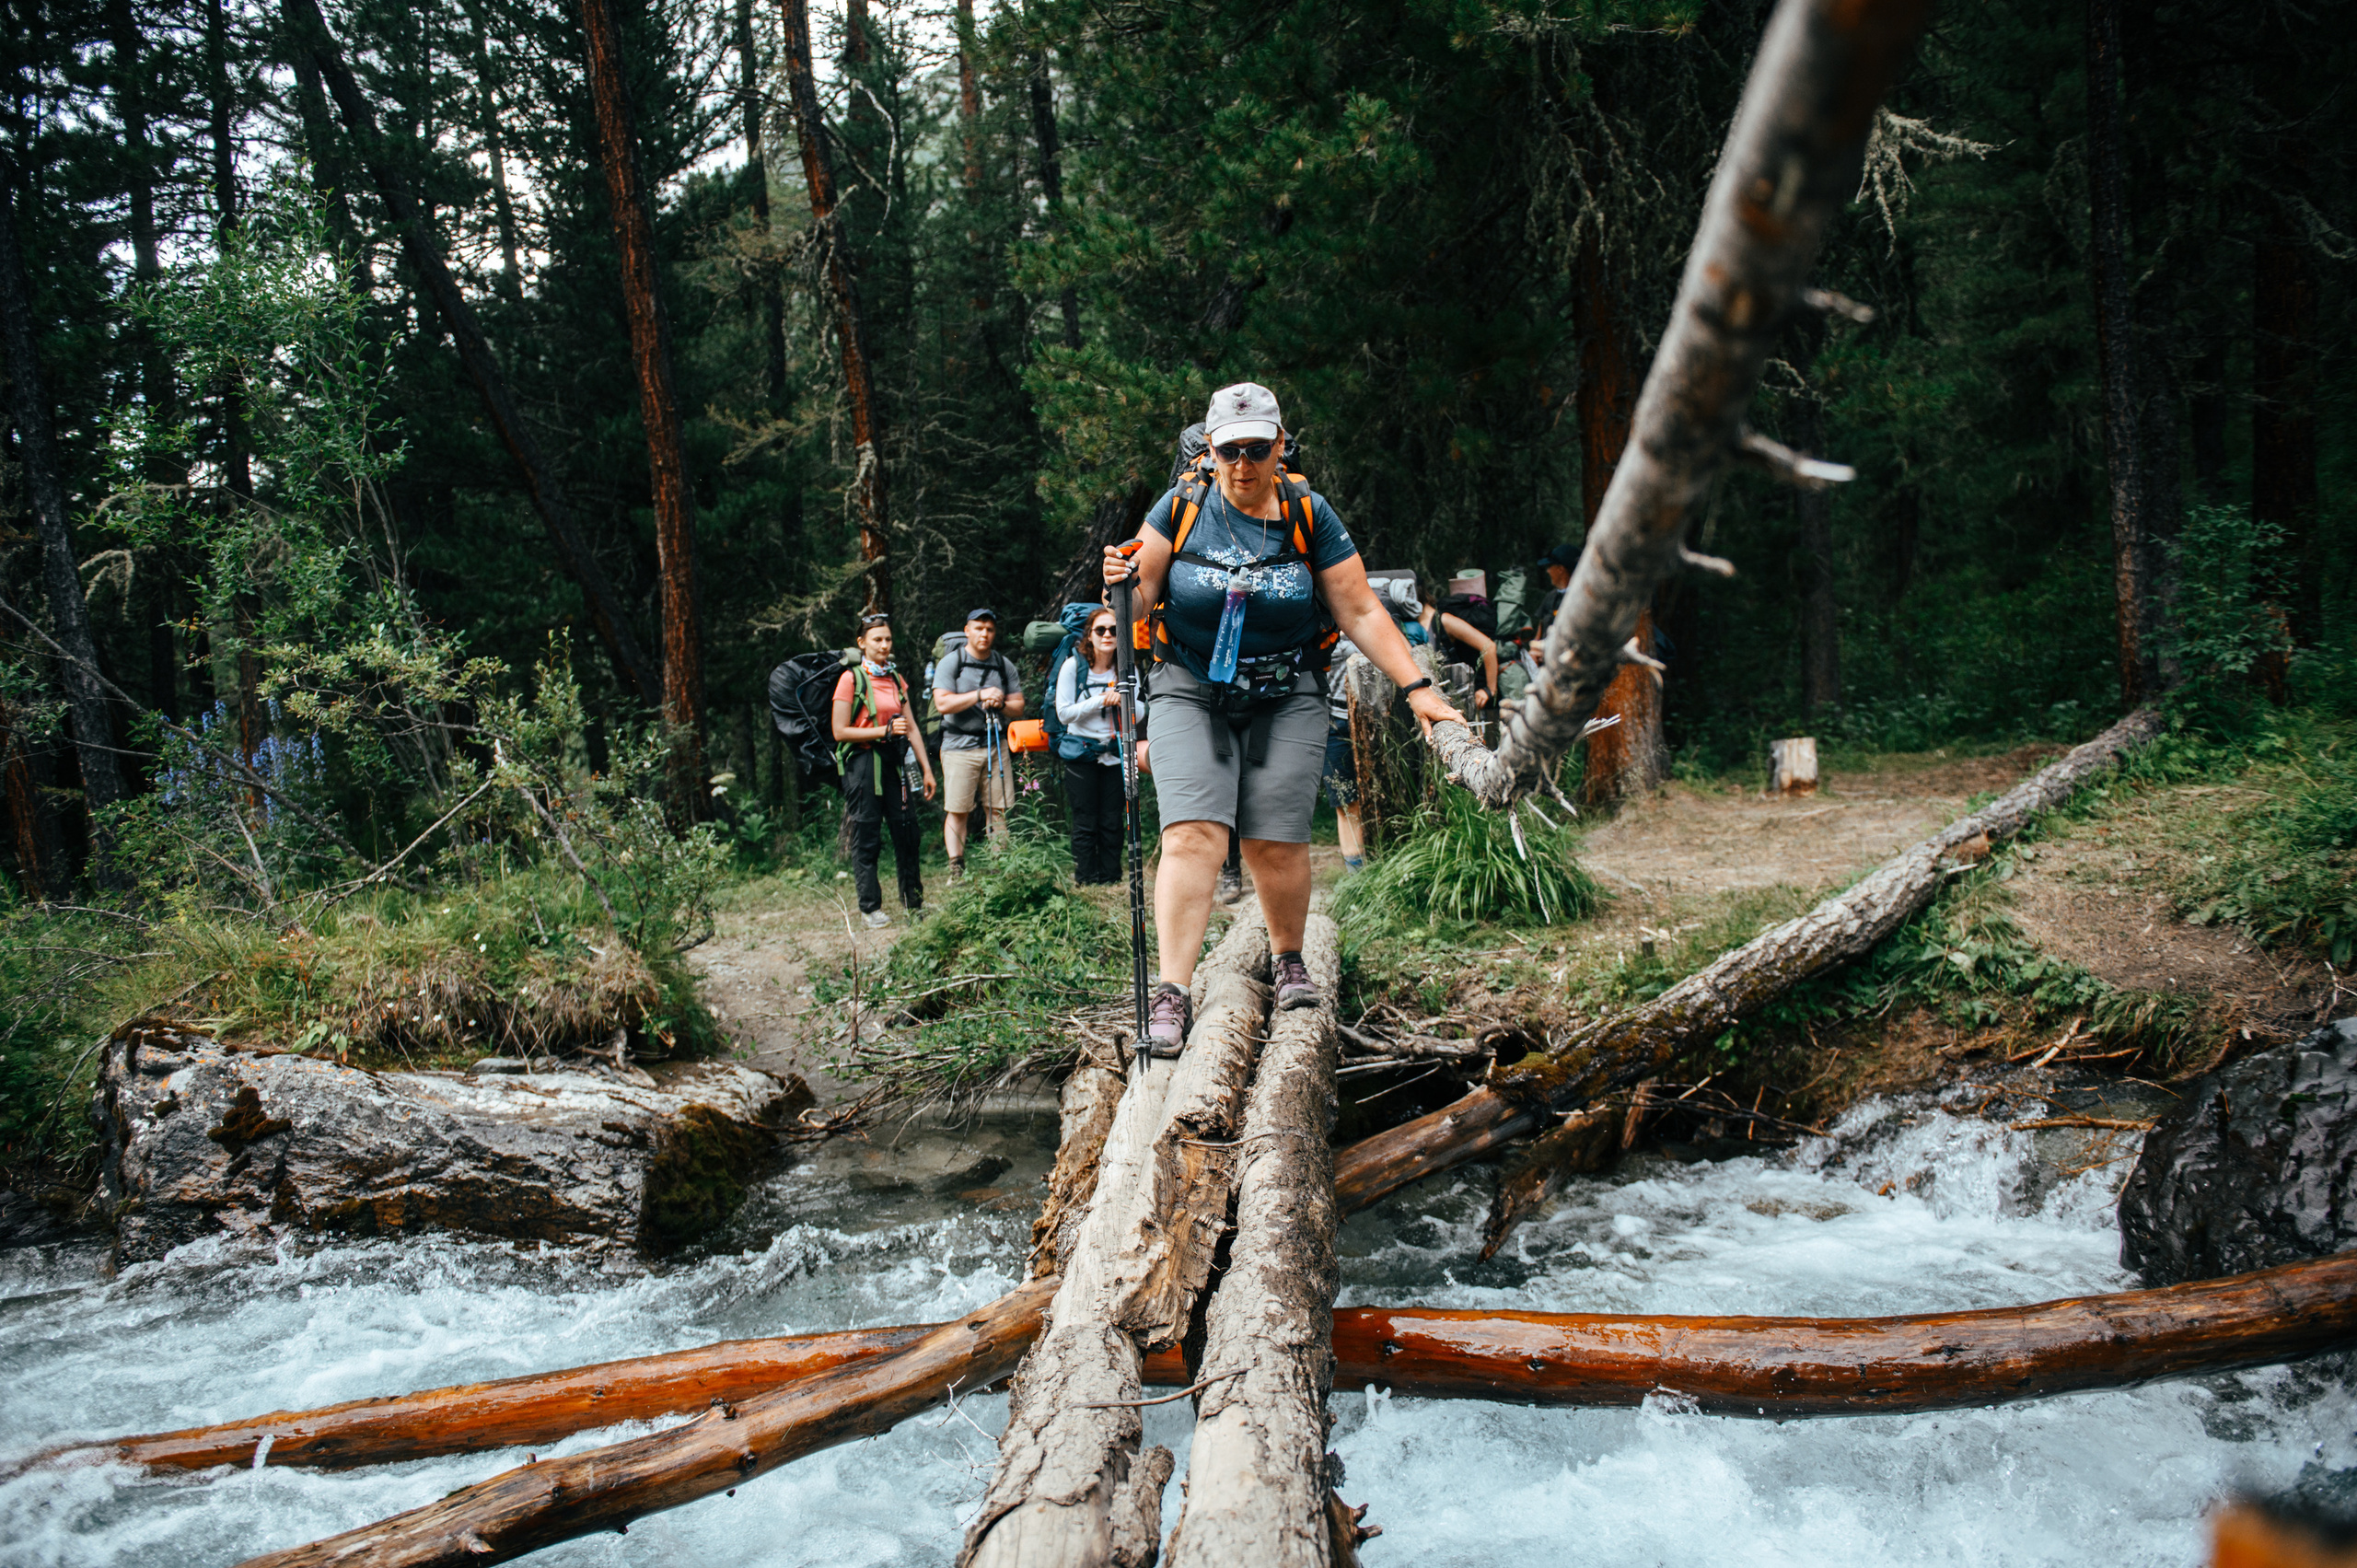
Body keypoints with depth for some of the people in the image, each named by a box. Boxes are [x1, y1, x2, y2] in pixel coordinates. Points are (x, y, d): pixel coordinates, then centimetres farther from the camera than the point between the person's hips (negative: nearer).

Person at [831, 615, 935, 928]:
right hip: (863, 763, -5)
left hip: (894, 761, 5)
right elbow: (840, 732, -8)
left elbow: (911, 727, 14)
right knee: (867, 838, -1)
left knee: (907, 829, 2)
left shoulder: (896, 680, 14)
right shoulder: (851, 679, -4)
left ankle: (914, 902, 13)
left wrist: (926, 769, 9)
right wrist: (885, 731, -14)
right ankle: (870, 907, 8)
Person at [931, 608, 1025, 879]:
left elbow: (1018, 707, 12)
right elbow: (942, 704, -12)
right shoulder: (951, 662, 0)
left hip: (996, 745, 4)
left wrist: (1000, 703, -9)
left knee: (999, 809, 2)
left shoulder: (1004, 665, 13)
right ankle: (956, 870, -3)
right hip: (959, 747, -4)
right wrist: (980, 696, -16)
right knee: (957, 810, -6)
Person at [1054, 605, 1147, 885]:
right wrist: (1101, 701, -15)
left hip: (1114, 754, 3)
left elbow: (1139, 713, 3)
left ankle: (1111, 879, 12)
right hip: (1081, 754, -3)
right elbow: (1064, 712, -8)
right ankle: (1085, 881, 6)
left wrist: (1122, 701, -17)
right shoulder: (1074, 665, -3)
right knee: (1085, 823, -1)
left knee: (1112, 822, 3)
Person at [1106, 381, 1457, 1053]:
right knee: (1193, 837, -15)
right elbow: (1142, 589, -2)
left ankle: (1289, 959, 25)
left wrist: (1418, 688, -9)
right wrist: (1125, 578, -26)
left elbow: (1361, 613, -3)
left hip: (1285, 701, 0)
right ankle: (1171, 995, -16)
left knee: (1276, 843, -3)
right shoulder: (1180, 508, -2)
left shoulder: (1309, 515, -3)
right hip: (1190, 695, 0)